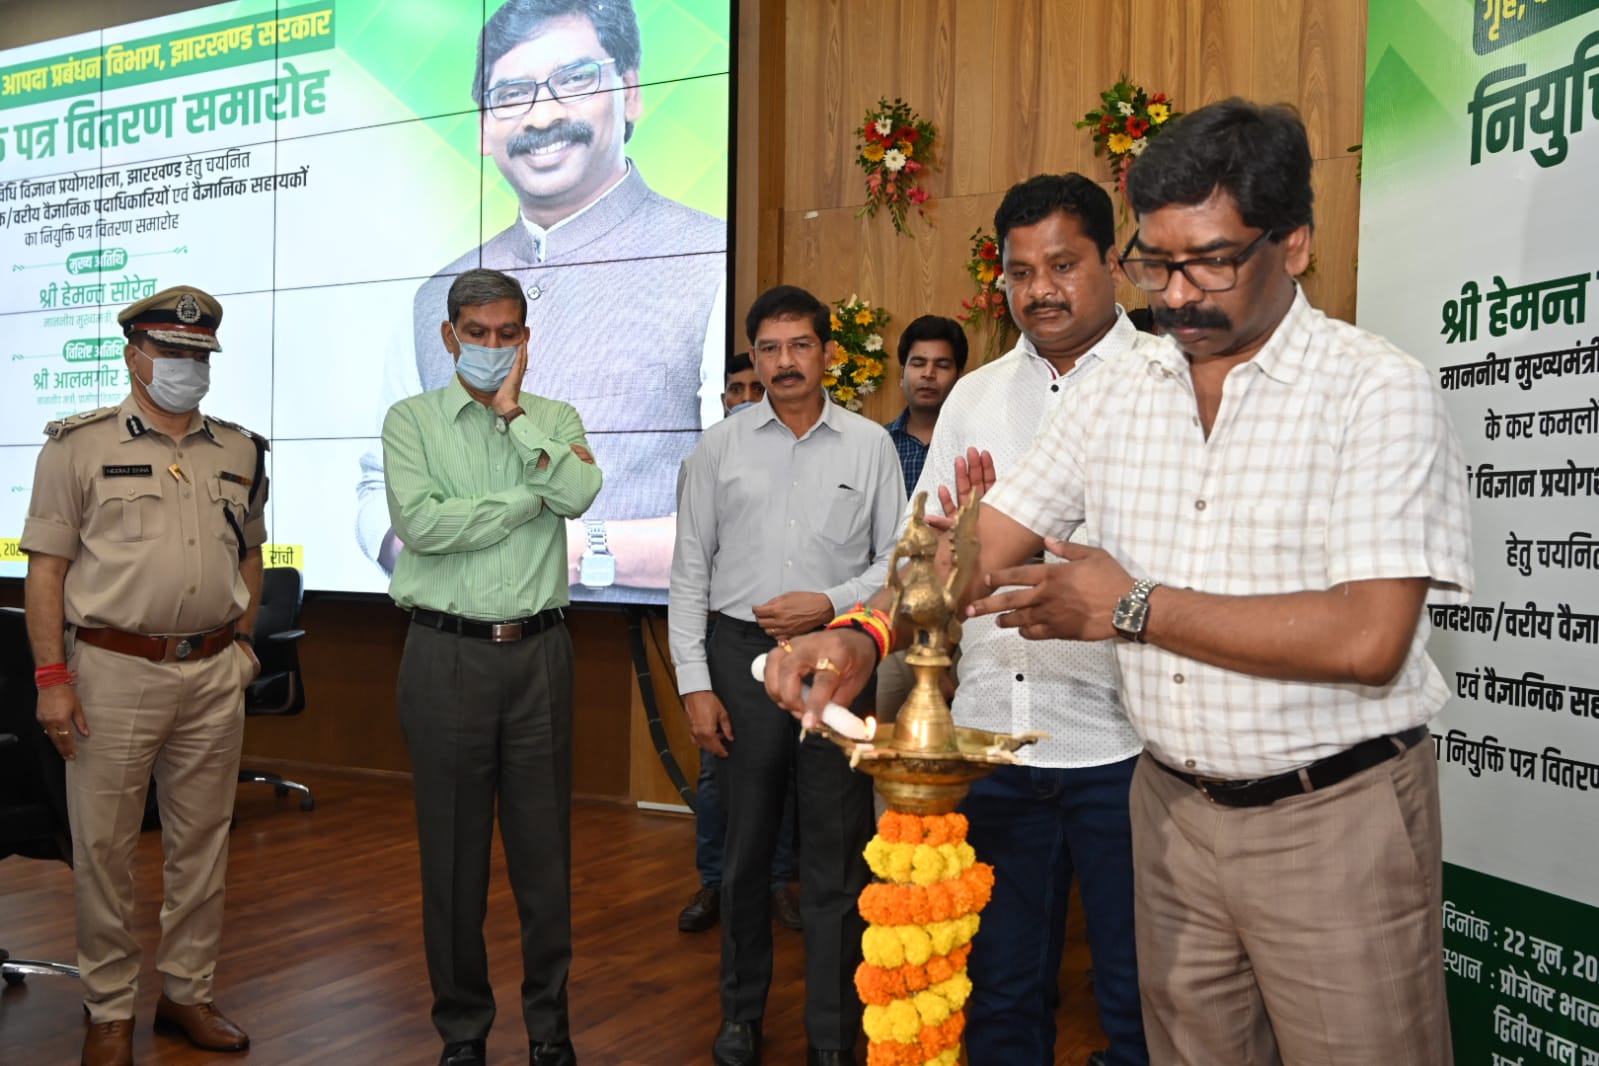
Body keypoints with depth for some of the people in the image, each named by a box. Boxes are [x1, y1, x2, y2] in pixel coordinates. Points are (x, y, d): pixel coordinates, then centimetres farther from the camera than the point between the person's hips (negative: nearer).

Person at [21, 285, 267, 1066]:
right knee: (103, 846, 4)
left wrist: (240, 638, 13)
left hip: (214, 672, 4)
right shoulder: (80, 446, -2)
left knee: (201, 841, 11)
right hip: (113, 670, -3)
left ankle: (188, 993, 25)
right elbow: (44, 568, -3)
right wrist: (52, 677, -9)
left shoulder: (240, 452, 10)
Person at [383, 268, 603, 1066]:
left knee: (543, 844, 8)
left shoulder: (555, 419, 9)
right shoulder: (411, 420, 3)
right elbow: (420, 523, -12)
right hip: (446, 653, -1)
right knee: (453, 849, 8)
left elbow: (579, 494, -11)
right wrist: (529, 499, -8)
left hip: (538, 649, 2)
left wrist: (514, 415, -9)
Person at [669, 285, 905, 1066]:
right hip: (741, 654, 1)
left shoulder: (869, 444, 2)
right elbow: (689, 571, 3)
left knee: (837, 853, 5)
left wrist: (828, 604, -11)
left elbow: (898, 559, 4)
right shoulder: (719, 446, 3)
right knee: (746, 847, 12)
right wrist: (695, 684, -2)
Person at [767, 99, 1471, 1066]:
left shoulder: (1379, 393, -13)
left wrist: (1132, 610, -17)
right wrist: (865, 635, -18)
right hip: (1173, 805, 5)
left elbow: (1367, 637, -22)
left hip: (1335, 821, -4)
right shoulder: (1118, 395, 3)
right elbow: (983, 545, 0)